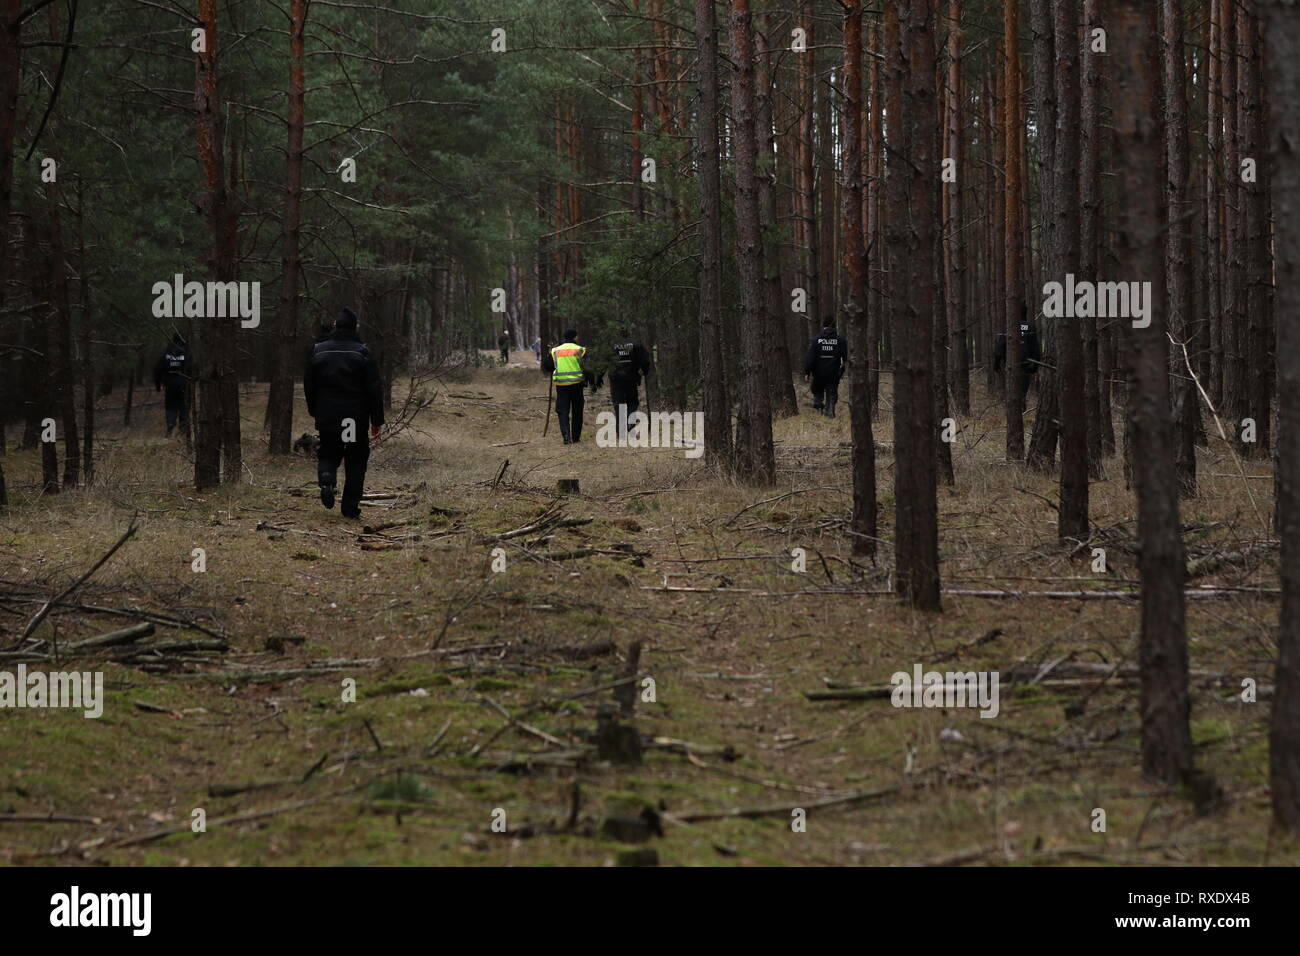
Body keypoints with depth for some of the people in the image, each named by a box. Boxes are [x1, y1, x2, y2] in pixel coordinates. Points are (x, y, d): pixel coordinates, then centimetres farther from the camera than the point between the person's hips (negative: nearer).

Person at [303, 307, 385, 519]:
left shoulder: (319, 351, 3)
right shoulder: (362, 353, -7)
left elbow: (309, 385, 10)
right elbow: (374, 390, -7)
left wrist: (314, 411, 22)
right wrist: (377, 421, -2)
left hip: (327, 416, 2)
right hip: (355, 418, -2)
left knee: (329, 453, 17)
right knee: (356, 461, 10)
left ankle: (326, 477, -17)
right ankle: (350, 507, 6)